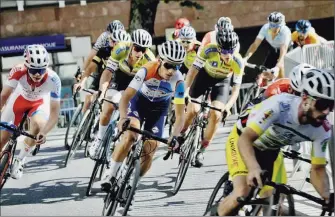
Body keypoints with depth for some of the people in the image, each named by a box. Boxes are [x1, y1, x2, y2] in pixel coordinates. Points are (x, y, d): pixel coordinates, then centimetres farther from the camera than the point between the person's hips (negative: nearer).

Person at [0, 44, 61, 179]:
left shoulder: (53, 79, -38)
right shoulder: (18, 72, -38)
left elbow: (54, 112, -36)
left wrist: (44, 132, -49)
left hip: (39, 103, -1)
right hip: (19, 100, 1)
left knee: (38, 126, -30)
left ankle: (20, 160, -4)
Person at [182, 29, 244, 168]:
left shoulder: (238, 62, -32)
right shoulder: (209, 50, -34)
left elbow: (236, 89, -27)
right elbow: (193, 70, -29)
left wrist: (228, 106, -43)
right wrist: (186, 89, -43)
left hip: (222, 81, 0)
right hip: (205, 75, 0)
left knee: (216, 115, -16)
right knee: (192, 109, -15)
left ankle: (201, 150, -1)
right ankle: (180, 134, 16)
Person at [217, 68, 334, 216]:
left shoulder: (323, 131, -23)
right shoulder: (279, 105, -39)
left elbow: (318, 169, -13)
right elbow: (245, 138, -46)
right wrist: (254, 168, -65)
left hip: (269, 151, 6)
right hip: (243, 141, -6)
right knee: (242, 193, -25)